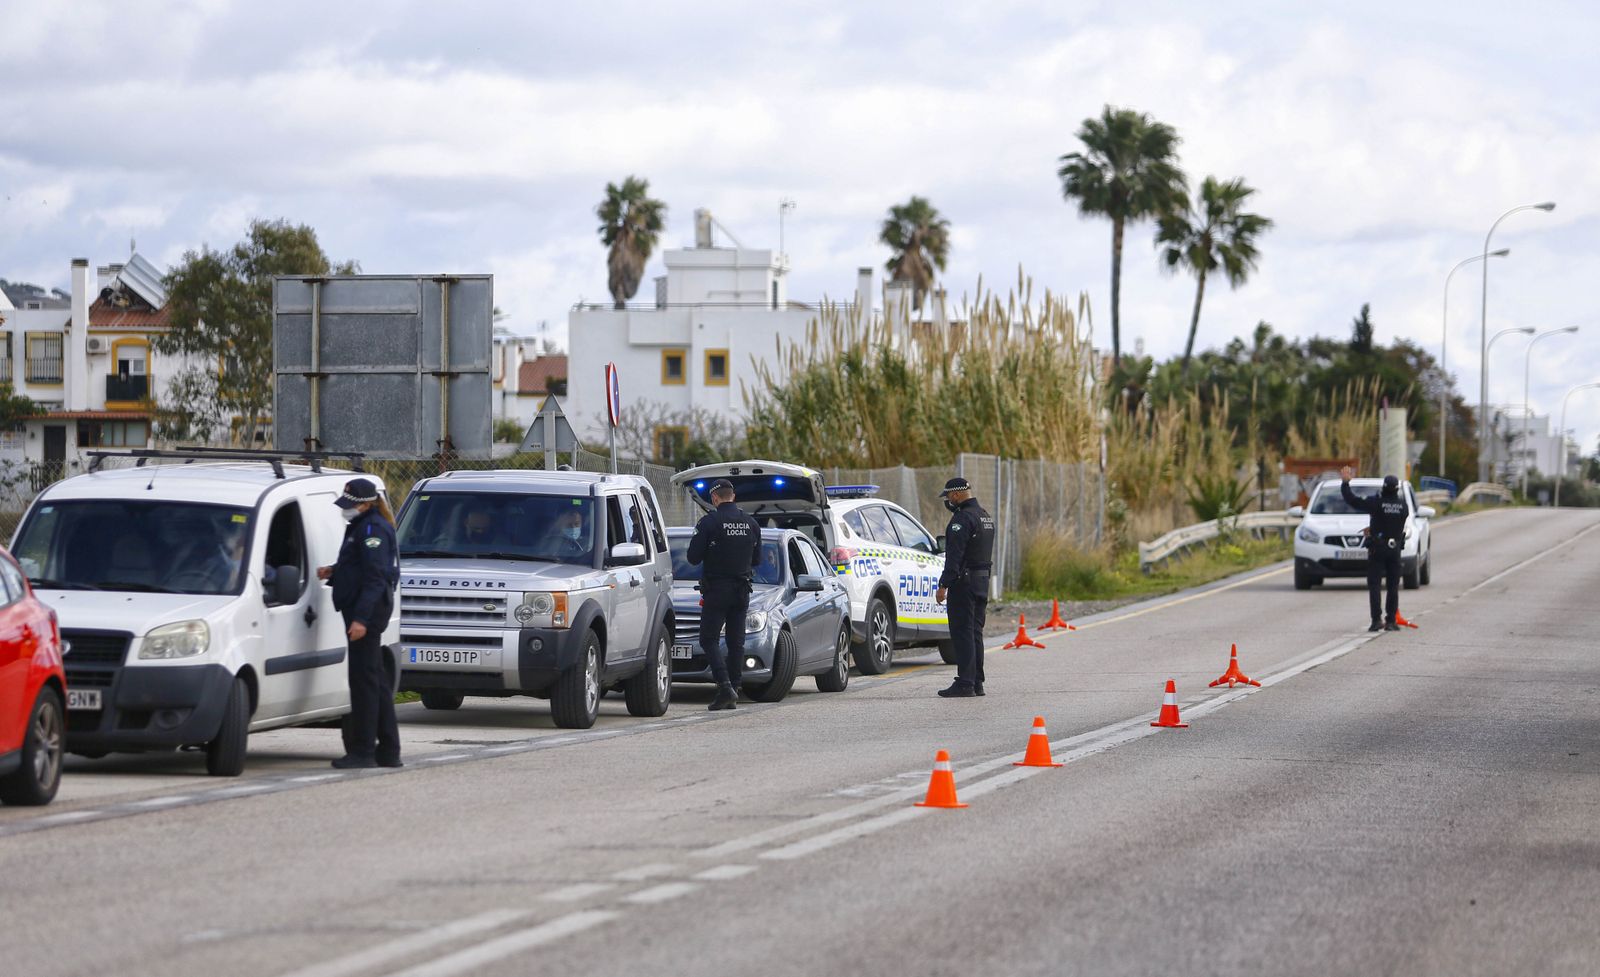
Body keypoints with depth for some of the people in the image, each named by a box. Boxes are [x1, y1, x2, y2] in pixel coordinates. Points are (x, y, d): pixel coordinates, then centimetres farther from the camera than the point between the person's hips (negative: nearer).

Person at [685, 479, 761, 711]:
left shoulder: (709, 522, -12)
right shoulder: (750, 523, 6)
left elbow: (693, 557, -10)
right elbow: (756, 559, 14)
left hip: (717, 589, -5)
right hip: (742, 591, 5)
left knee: (708, 640, -2)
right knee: (736, 642, 10)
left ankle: (725, 687, -19)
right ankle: (732, 694, 9)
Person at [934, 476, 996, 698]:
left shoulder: (962, 519, -15)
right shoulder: (986, 517, 15)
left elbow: (954, 555, -21)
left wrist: (943, 585, -21)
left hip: (964, 582, -9)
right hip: (982, 580, 9)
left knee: (962, 633, -8)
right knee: (975, 633, 13)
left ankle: (964, 683, -11)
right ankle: (977, 682, 14)